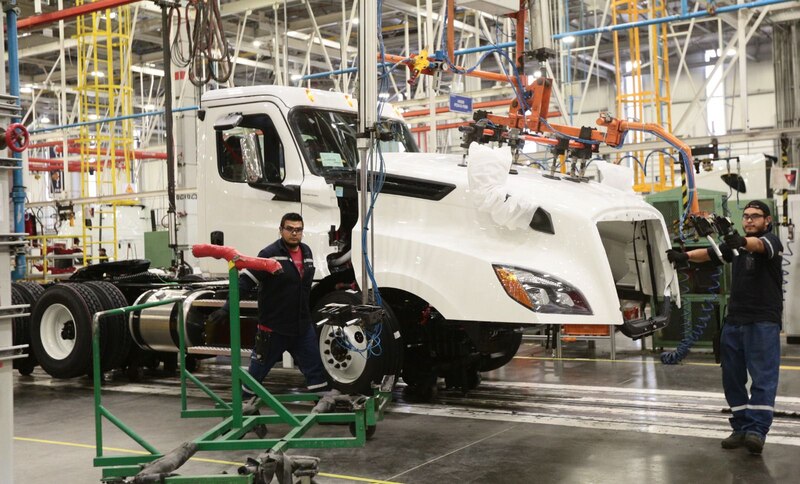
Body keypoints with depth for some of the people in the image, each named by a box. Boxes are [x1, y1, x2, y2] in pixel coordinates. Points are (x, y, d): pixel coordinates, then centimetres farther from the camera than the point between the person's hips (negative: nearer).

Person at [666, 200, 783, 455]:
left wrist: (742, 242, -51)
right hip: (734, 320, 7)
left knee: (763, 377, -11)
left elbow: (759, 245, -28)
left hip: (763, 322, -7)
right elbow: (710, 253, 9)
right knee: (732, 379, 7)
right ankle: (742, 428, 13)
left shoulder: (771, 241, -5)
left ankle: (757, 431, -16)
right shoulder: (736, 245, 17)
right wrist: (685, 256, -11)